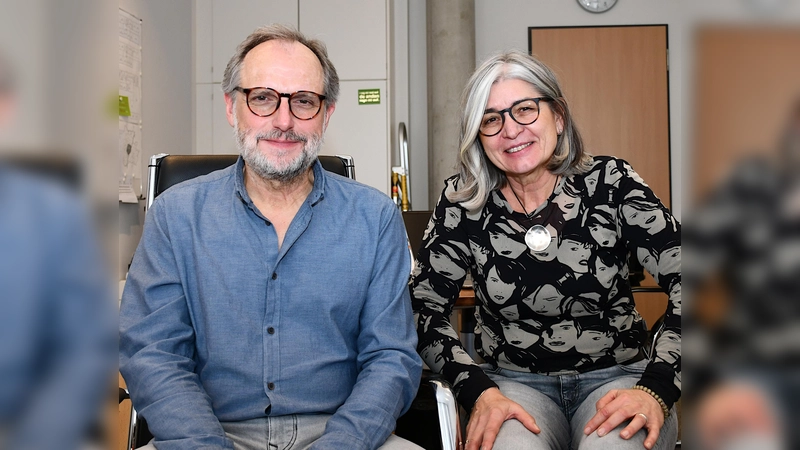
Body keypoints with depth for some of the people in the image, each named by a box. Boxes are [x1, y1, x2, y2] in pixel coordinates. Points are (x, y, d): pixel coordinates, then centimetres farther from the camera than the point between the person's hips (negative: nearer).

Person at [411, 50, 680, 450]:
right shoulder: (462, 202, -4)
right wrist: (479, 392, -16)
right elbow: (423, 309, -2)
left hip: (617, 377, 1)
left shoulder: (609, 183, -6)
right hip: (515, 384, 0)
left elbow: (685, 283, -9)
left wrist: (656, 389, -20)